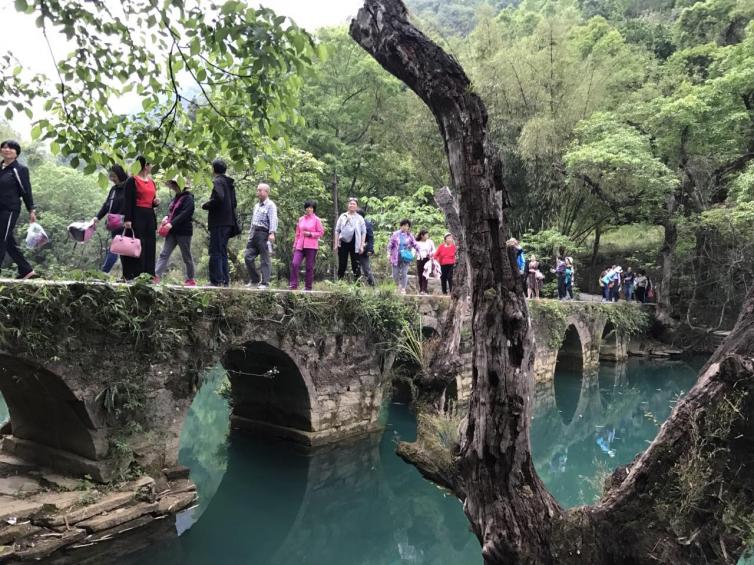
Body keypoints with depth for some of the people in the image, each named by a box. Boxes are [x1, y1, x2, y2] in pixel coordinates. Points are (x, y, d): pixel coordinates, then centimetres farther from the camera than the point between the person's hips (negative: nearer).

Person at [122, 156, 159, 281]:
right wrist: (127, 219, -18)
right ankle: (133, 275, -3)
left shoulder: (152, 182, 17)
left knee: (150, 247, 6)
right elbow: (127, 201, -10)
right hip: (137, 216, -7)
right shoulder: (132, 181, -5)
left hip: (150, 217, 7)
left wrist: (156, 202, 2)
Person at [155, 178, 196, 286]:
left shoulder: (188, 198, -9)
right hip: (172, 231, 7)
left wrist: (172, 223, -25)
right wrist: (167, 217, 1)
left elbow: (185, 214, -20)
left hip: (184, 231, -7)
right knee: (164, 254, -4)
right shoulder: (175, 198, 15)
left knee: (186, 256, 3)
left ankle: (191, 279, 15)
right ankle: (156, 276, -10)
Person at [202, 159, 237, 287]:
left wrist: (205, 205, -10)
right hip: (228, 222, 9)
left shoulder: (218, 181, -8)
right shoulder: (230, 183, 18)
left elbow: (218, 198, -25)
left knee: (216, 252, -7)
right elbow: (234, 203, 22)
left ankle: (217, 280, -8)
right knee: (222, 252, 13)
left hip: (219, 222, -8)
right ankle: (225, 280, 13)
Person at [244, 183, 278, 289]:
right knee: (248, 256, 1)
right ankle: (254, 280, 11)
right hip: (254, 233, 8)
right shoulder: (256, 205, 23)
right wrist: (250, 233, 20)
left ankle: (265, 283, -1)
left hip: (264, 234, -8)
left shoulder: (270, 205, -3)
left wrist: (272, 233, -28)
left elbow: (273, 220, -15)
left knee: (264, 259, -4)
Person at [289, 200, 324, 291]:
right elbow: (297, 233, 18)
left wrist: (310, 234, -13)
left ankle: (308, 286, 11)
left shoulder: (316, 220, 1)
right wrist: (295, 245, 16)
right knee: (294, 264, -11)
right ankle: (293, 285, -5)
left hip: (311, 246, -4)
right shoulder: (301, 219, 14)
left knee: (309, 267, 1)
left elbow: (321, 232, -1)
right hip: (300, 246, 4)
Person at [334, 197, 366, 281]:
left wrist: (362, 246, -4)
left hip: (355, 244, -1)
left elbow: (363, 232, 5)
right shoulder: (343, 216, 9)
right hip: (343, 243, 1)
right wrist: (336, 244, 3)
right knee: (342, 265, 4)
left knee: (355, 265, -1)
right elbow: (337, 230, 10)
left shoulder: (360, 218, 7)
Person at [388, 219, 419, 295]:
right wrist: (389, 253, -6)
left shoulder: (409, 235, 3)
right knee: (395, 274, 3)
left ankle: (403, 289, 7)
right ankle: (399, 285, 30)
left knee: (404, 273, -4)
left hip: (405, 257, 0)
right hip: (396, 257, 0)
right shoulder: (395, 234, -1)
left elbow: (415, 244, 8)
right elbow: (390, 244, 2)